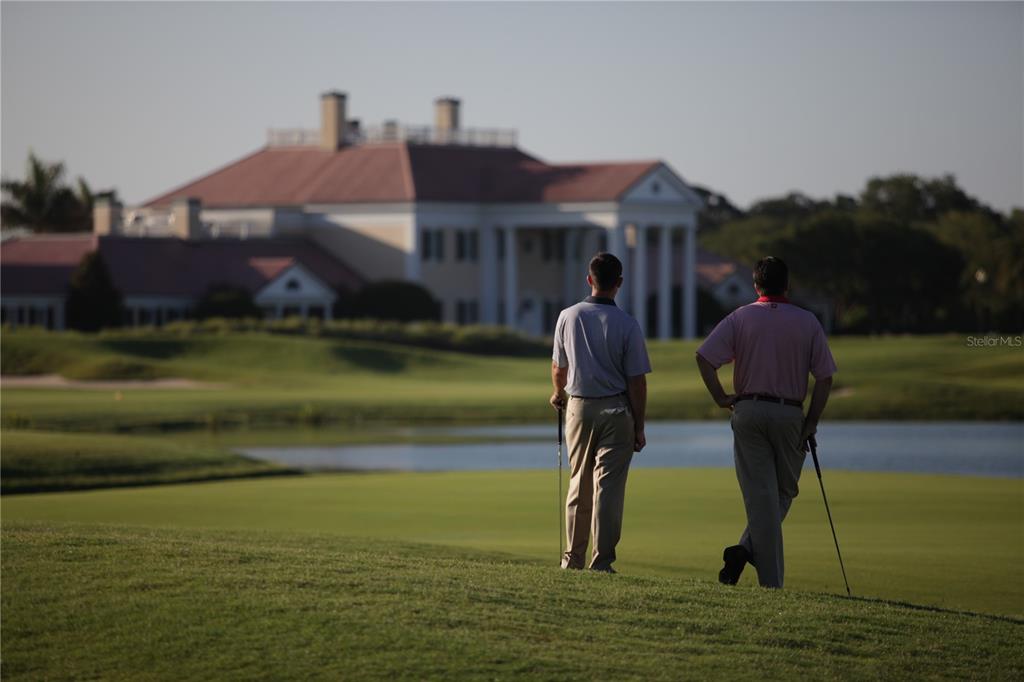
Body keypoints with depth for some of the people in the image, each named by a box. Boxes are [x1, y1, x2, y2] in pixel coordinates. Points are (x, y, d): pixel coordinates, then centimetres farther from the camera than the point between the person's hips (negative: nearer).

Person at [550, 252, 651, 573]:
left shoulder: (568, 317, -2)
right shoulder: (627, 325, -10)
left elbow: (559, 369, 9)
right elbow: (636, 381, -9)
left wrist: (558, 394, 31)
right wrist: (639, 427, -1)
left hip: (579, 407, 3)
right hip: (616, 411, -3)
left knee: (578, 484, 15)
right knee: (608, 486, -2)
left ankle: (574, 557, 20)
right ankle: (602, 561, -6)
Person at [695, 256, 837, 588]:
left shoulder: (740, 318, 2)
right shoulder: (808, 322, 3)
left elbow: (704, 356, -10)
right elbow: (825, 376, 0)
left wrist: (721, 398, -2)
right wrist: (812, 422, 4)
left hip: (748, 411, 1)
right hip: (790, 415, -1)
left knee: (761, 496, 2)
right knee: (784, 492, 13)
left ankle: (771, 582, -5)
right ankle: (748, 549, -7)